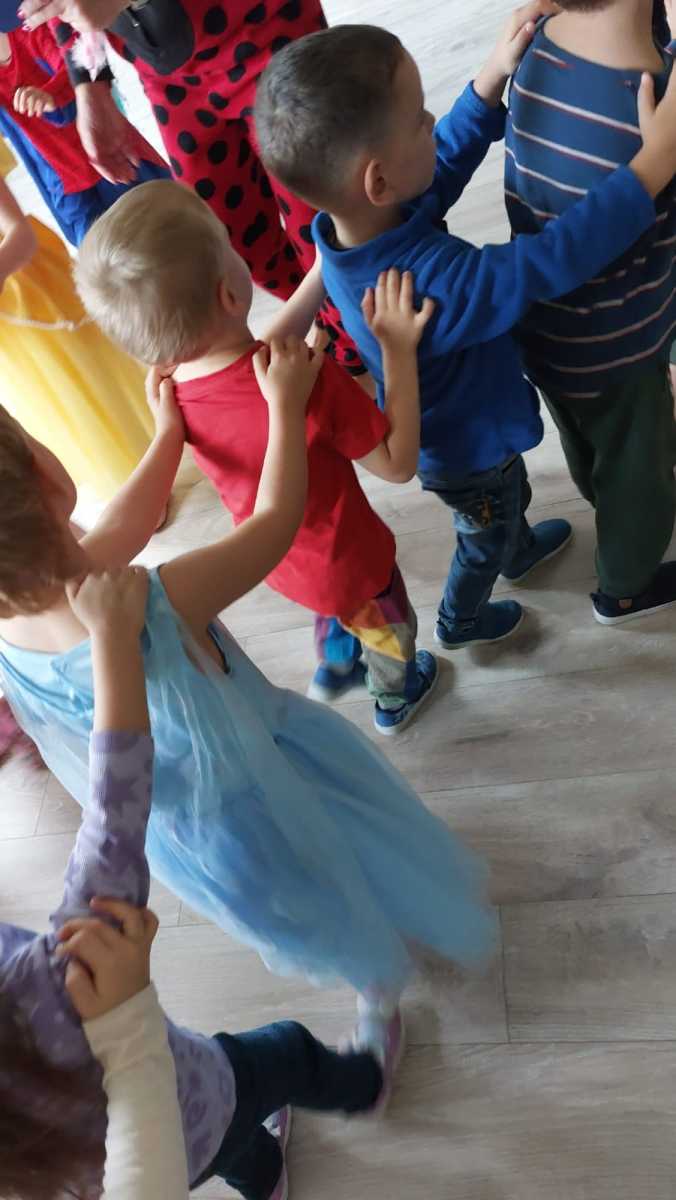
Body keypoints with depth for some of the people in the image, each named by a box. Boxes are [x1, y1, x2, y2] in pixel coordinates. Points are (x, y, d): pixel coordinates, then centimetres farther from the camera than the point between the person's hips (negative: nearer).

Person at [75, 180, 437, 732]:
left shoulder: (172, 385, -20)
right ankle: (396, 699, 58)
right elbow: (398, 464, -28)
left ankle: (333, 669, 65)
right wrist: (400, 349, -27)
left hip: (276, 555, 5)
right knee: (388, 628, 29)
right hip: (345, 562, -5)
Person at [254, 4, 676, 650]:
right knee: (487, 536, 26)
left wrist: (493, 77, -11)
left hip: (446, 426, 7)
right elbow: (557, 258, -45)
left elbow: (446, 165, -4)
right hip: (469, 452, -7)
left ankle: (521, 551, 68)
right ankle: (460, 622, 56)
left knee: (512, 495, 36)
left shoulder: (347, 228, -20)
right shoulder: (434, 283, -46)